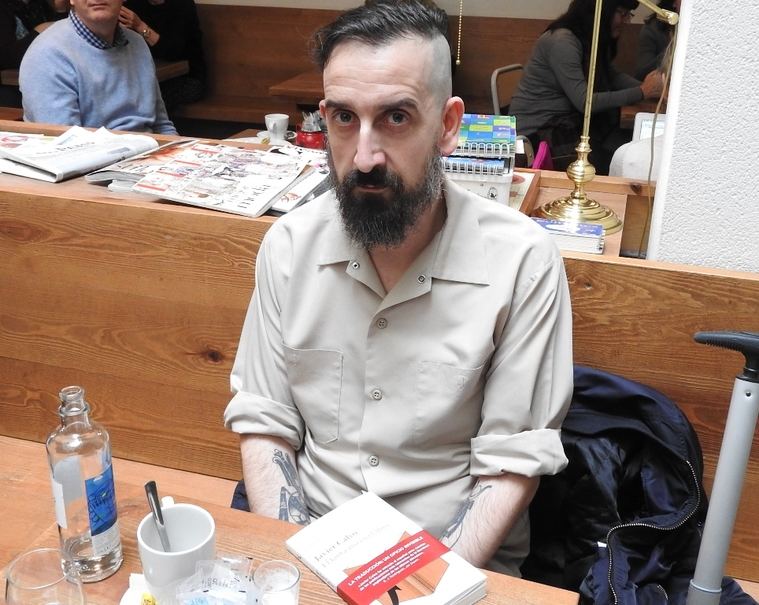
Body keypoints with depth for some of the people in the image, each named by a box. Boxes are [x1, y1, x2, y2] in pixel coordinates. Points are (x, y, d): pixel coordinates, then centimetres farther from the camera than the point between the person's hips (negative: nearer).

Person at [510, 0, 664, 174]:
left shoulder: (592, 38, 6)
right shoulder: (562, 42, -22)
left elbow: (613, 76, 11)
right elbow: (584, 102, -25)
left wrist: (646, 86, -8)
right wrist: (642, 93, -24)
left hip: (568, 118, 8)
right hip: (536, 127, -8)